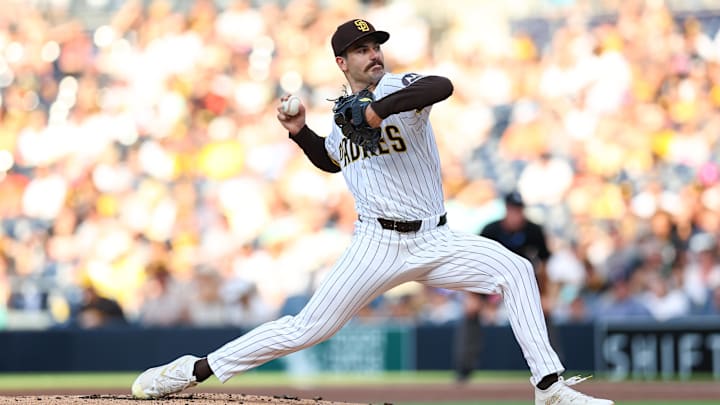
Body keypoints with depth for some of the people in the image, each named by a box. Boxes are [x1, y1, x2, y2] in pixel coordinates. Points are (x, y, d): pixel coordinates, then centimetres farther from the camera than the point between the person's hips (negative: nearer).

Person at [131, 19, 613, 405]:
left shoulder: (398, 88, -4)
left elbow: (442, 86, -30)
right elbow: (330, 160, 33)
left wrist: (377, 110, -34)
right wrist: (301, 131, 14)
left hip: (435, 241, -1)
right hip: (378, 245, 1)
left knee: (515, 269, -21)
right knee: (307, 329, -8)